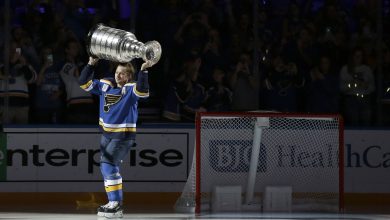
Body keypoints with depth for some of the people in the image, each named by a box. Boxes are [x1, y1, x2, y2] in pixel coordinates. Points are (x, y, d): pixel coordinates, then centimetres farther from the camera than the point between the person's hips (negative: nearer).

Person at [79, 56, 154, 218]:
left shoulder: (131, 88, -13)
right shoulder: (105, 85, 4)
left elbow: (142, 91, -34)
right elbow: (84, 83, 5)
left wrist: (143, 71, -44)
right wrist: (91, 65, -7)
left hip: (123, 135, -8)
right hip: (106, 133, 8)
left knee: (108, 164, -19)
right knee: (107, 167, 14)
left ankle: (116, 205, -17)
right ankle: (114, 203, 25)